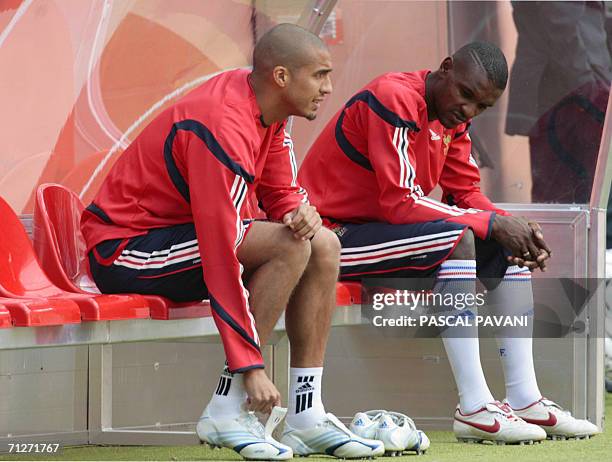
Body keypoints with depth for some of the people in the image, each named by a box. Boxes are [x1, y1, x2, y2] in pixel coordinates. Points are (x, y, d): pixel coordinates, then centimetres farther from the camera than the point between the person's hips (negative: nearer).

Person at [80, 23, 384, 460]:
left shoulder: (267, 109, 1)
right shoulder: (223, 129, -28)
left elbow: (283, 195, 10)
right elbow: (221, 259, -30)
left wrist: (302, 212, -18)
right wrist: (250, 367, -30)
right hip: (124, 250, -10)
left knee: (324, 244, 0)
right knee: (290, 245, -25)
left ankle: (306, 416, -3)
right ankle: (229, 410, -21)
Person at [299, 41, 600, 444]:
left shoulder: (452, 115, 8)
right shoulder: (395, 99, -21)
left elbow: (466, 193, 9)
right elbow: (400, 202, -27)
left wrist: (517, 229, -11)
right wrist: (493, 223, -23)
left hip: (381, 228, 10)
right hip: (334, 237, -10)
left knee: (512, 249, 4)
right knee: (459, 237, -30)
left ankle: (524, 400, -2)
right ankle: (475, 409, -33)